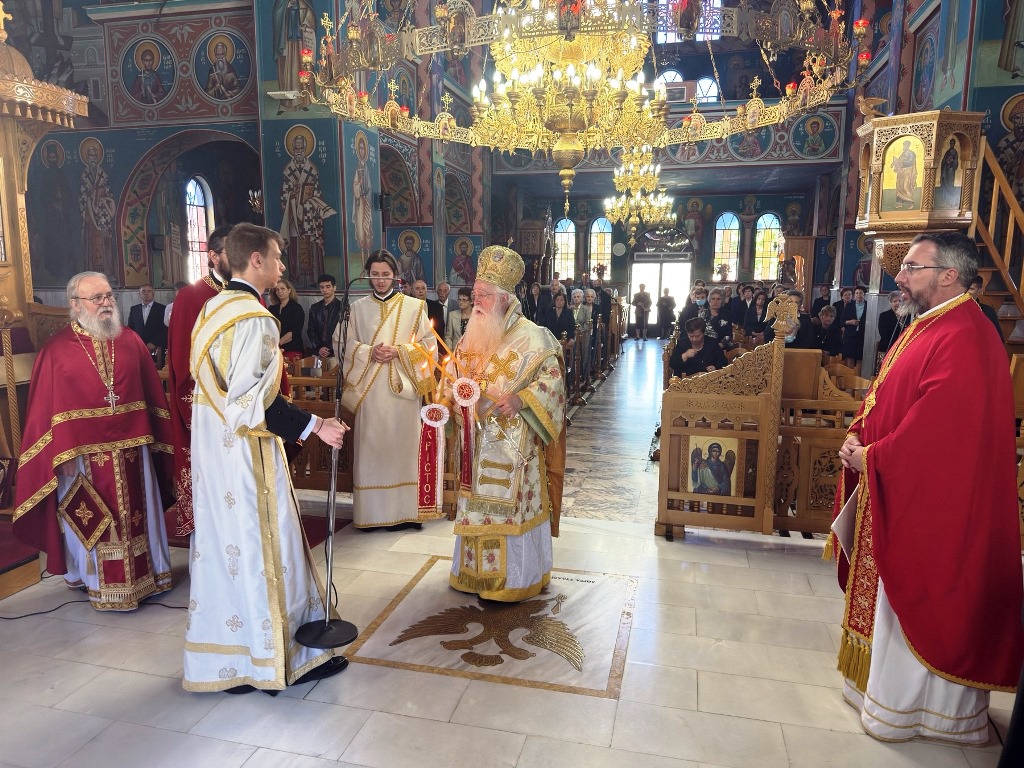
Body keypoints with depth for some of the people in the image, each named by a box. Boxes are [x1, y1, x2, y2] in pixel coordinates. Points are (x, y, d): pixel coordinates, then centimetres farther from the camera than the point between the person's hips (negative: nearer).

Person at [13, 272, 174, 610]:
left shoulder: (130, 342, 3)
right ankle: (99, 582, 26)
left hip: (131, 447, 3)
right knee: (92, 520, 10)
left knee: (137, 513, 14)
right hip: (83, 452, -2)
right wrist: (62, 454, -11)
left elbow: (153, 392, 7)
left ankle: (146, 572, 30)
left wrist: (159, 437, 6)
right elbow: (46, 409, -6)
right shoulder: (57, 350, -5)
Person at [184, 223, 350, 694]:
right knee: (261, 544, 2)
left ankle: (221, 653, 31)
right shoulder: (253, 318, -19)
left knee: (223, 541, 17)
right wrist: (312, 426, -23)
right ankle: (276, 654, 16)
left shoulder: (213, 309, 10)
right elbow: (252, 396, -26)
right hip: (247, 452, -9)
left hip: (214, 448, 9)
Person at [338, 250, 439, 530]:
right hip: (369, 389, 2)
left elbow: (427, 344, 3)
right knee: (371, 447, 1)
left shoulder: (413, 306, 6)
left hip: (401, 387, -1)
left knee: (402, 445, -1)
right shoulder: (358, 307, 10)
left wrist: (398, 352, -12)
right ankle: (372, 511, 8)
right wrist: (369, 352, -10)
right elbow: (343, 342, 7)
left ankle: (404, 510, 7)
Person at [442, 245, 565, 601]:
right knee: (476, 503, 14)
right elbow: (456, 377, 21)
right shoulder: (472, 335, 11)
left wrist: (520, 399, -25)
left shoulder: (529, 336, -10)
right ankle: (476, 570, 29)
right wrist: (446, 400, 3)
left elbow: (552, 377, -13)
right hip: (475, 439, 7)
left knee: (508, 503, 0)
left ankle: (512, 578, 14)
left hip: (511, 440, -7)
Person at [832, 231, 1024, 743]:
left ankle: (903, 705, 24)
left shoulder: (963, 340, -22)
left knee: (917, 599, 6)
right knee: (894, 594, 20)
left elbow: (935, 429, -27)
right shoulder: (925, 328, 11)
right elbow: (884, 396, 15)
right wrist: (857, 436, -1)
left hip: (930, 503, -10)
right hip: (896, 493, 10)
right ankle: (884, 681, 37)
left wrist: (871, 457, -17)